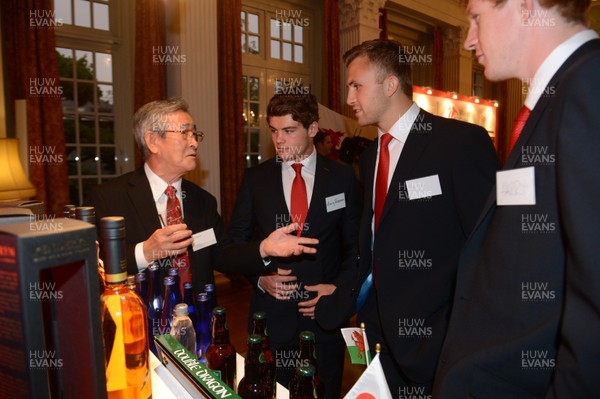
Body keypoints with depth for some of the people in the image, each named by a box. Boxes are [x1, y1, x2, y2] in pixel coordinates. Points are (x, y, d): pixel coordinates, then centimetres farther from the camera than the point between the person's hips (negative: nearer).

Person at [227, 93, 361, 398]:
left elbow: (355, 244, 3)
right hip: (272, 315, 0)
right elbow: (236, 240, 5)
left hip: (326, 313, 0)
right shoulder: (255, 178, 1)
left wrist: (341, 289, -9)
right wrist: (260, 277, -9)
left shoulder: (342, 177, -1)